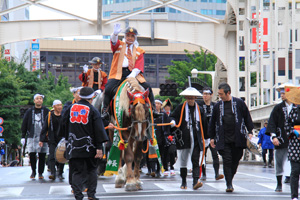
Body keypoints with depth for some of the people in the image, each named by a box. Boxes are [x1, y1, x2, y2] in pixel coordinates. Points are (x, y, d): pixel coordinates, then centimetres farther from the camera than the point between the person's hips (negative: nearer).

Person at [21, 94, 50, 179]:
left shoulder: (46, 111, 6)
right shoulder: (29, 112, 9)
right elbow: (24, 125, 12)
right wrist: (23, 137, 7)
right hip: (32, 136, 1)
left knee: (42, 156, -1)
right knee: (32, 154, -5)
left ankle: (40, 173, 9)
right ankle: (33, 171, 14)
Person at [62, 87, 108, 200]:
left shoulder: (71, 108, 5)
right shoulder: (93, 111, -4)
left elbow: (64, 125, 15)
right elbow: (98, 130, -8)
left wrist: (67, 140, 28)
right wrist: (99, 148, -7)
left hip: (74, 147, 2)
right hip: (89, 147, -2)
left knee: (77, 172, 2)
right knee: (92, 170, 15)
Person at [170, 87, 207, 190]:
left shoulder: (199, 109, 11)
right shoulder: (180, 108, 4)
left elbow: (204, 124, 16)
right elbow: (172, 116, 6)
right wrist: (173, 122, -17)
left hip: (196, 139, 1)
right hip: (183, 139, -1)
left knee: (196, 161, -9)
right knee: (183, 161, 7)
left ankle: (196, 181, -17)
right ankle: (183, 182, 19)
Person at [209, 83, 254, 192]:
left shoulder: (239, 103, 3)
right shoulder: (217, 106, 8)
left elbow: (247, 117, 8)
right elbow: (212, 122, 14)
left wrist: (250, 132, 1)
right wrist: (212, 137, 11)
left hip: (238, 138, 0)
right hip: (223, 140, 0)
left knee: (235, 161, 5)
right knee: (227, 161, -7)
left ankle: (230, 179, 22)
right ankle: (229, 184, -5)